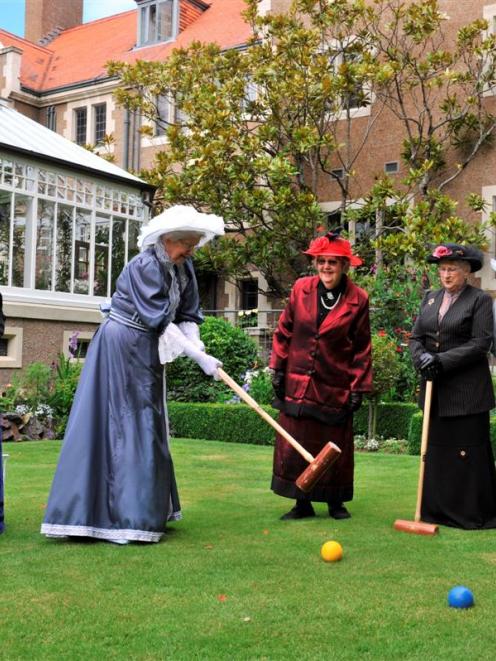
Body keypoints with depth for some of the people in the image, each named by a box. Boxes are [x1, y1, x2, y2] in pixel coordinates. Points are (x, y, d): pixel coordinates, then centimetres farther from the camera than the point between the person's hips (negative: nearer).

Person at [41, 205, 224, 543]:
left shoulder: (184, 268, 5)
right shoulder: (145, 266, -19)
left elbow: (187, 316, 4)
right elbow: (161, 321, -23)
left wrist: (198, 347, -15)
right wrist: (199, 357, -23)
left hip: (146, 352, 9)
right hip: (121, 347, -9)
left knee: (148, 425, 12)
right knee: (118, 425, -7)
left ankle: (145, 511, 23)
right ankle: (125, 517, -4)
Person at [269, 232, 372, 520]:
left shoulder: (358, 299, -4)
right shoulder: (301, 289, 1)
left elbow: (362, 347, -1)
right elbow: (284, 331, 8)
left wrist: (359, 387, -4)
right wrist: (278, 368, 4)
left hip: (336, 386, -2)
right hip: (298, 383, 2)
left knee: (335, 447, 8)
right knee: (296, 445, 5)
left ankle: (336, 503, 25)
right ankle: (303, 504, 18)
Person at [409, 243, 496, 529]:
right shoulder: (430, 298, 13)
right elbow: (416, 337, 10)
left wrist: (443, 360, -17)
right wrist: (421, 357, -11)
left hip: (467, 390, -5)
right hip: (435, 387, 6)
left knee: (469, 449, -2)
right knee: (436, 449, 10)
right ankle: (438, 511, 20)